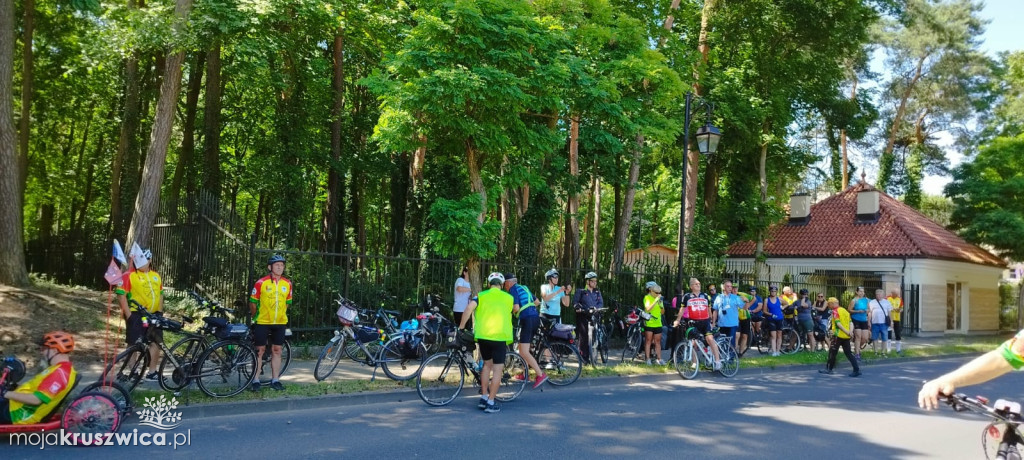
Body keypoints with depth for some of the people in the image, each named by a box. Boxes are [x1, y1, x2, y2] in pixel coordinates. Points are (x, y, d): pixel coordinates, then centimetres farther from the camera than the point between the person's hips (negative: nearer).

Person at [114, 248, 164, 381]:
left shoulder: (156, 276, 11)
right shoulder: (129, 276, -6)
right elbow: (121, 294, -11)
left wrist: (160, 312, 9)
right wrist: (128, 314, -14)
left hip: (153, 315, 6)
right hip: (136, 315, -6)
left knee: (156, 342, 7)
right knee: (134, 344, -2)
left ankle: (152, 372, 18)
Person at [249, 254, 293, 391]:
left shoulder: (287, 284, 1)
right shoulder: (261, 283, -10)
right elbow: (253, 302, 0)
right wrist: (255, 317, 9)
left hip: (280, 323, 3)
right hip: (262, 322, -3)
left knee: (277, 351, 8)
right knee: (260, 350, 2)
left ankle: (275, 380, 16)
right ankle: (256, 380, 10)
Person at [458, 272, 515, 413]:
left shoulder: (481, 295, 6)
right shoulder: (509, 297, 9)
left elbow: (469, 308, -10)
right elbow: (515, 310, 27)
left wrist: (461, 327, -1)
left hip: (482, 335, 2)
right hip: (500, 336, -2)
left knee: (487, 364, 20)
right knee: (497, 369, 2)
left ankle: (483, 398, 21)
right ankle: (490, 403, 1)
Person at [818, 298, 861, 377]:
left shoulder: (835, 311, -7)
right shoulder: (845, 310, 16)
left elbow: (838, 323, -18)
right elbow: (850, 322, 8)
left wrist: (846, 331, -19)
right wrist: (850, 331, -4)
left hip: (838, 335, -7)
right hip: (846, 336, 7)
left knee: (832, 352, 5)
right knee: (848, 353, 8)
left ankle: (829, 368, 12)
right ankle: (857, 369, -1)